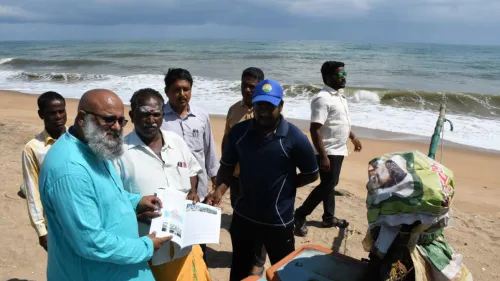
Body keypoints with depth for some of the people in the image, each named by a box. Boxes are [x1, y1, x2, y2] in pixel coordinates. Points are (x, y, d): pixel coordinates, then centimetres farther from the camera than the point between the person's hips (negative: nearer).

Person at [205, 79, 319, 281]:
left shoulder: (295, 138, -16)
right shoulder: (238, 132, -6)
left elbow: (311, 175, -4)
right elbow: (227, 166, 4)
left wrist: (284, 186, -9)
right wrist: (219, 190, -14)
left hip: (278, 220, -3)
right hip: (242, 216, 4)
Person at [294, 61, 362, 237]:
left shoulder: (339, 95, 9)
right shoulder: (323, 98, -21)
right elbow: (315, 130, -25)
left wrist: (353, 137, 28)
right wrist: (323, 156, -27)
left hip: (339, 150, 9)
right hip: (329, 152, -9)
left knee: (330, 184, 17)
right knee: (326, 186, -5)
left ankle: (329, 217, 29)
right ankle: (300, 215, 7)